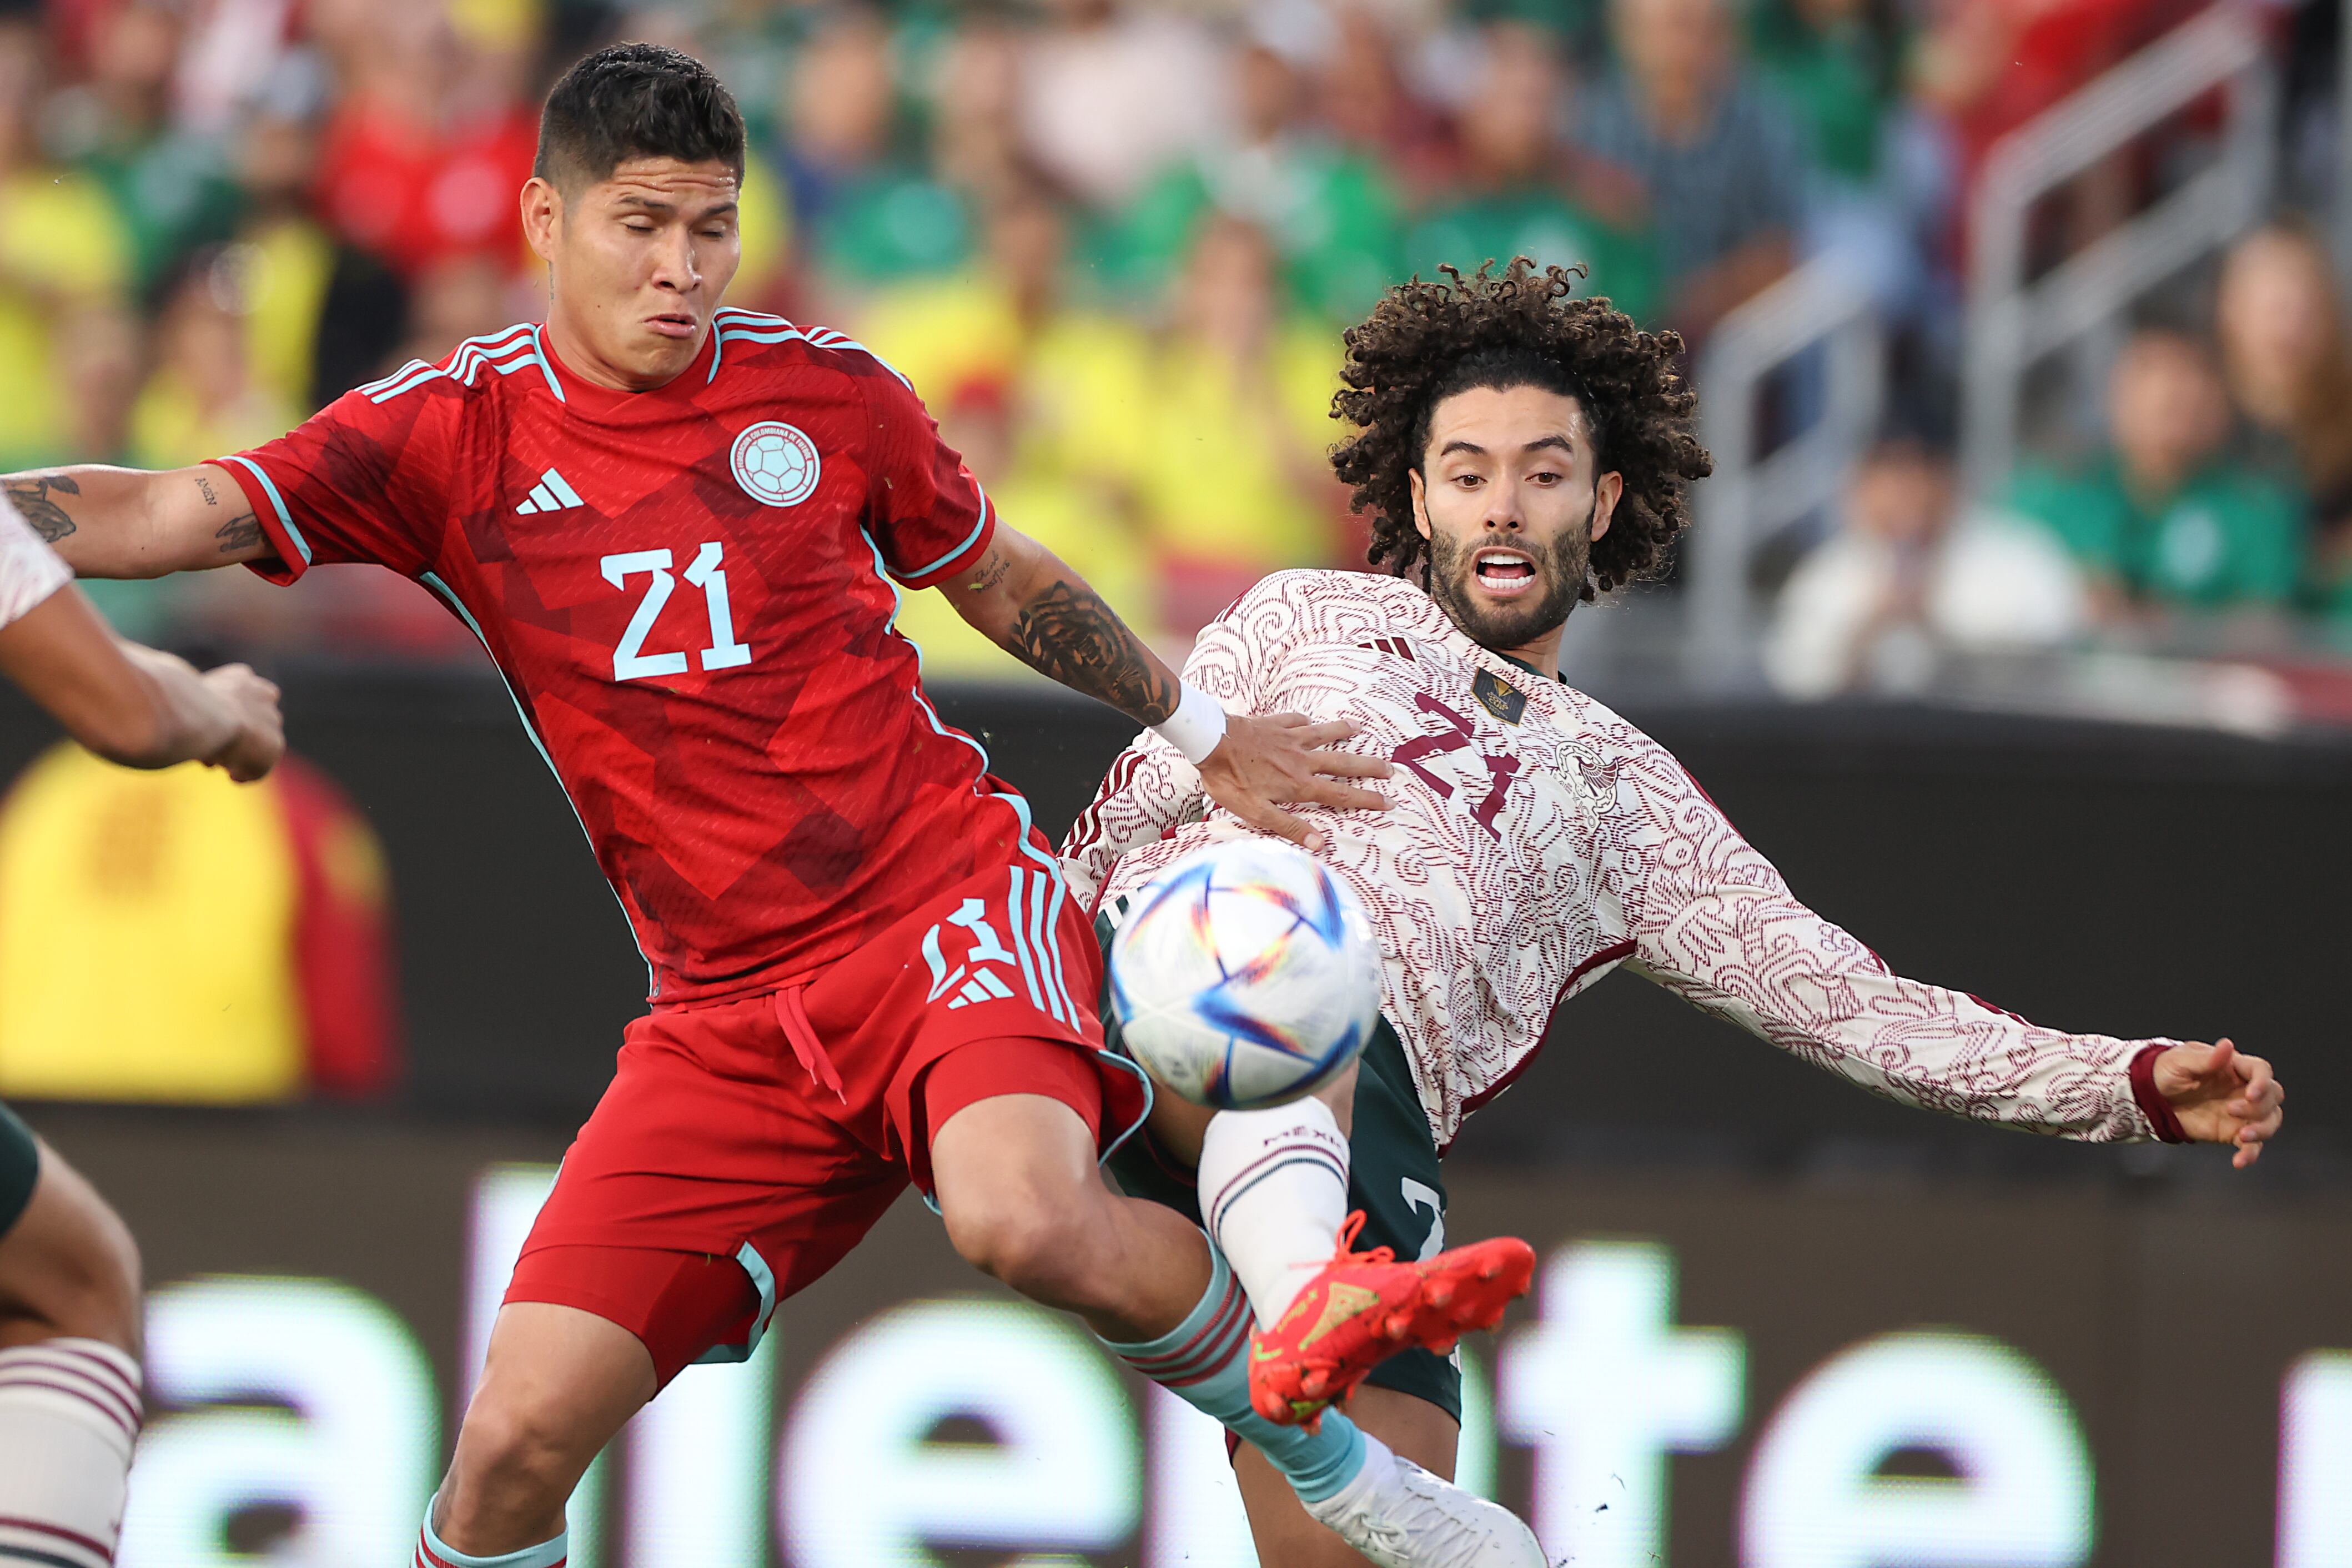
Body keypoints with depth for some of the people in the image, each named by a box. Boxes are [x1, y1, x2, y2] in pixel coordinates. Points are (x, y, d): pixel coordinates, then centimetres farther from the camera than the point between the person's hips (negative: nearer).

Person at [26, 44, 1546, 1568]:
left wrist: (1205, 730, 22)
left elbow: (1004, 579, 19)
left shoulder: (827, 391, 2)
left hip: (953, 902, -2)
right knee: (519, 1436, -12)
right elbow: (161, 516, -9)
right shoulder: (451, 437, 0)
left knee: (1025, 1219, -34)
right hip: (729, 1017, 2)